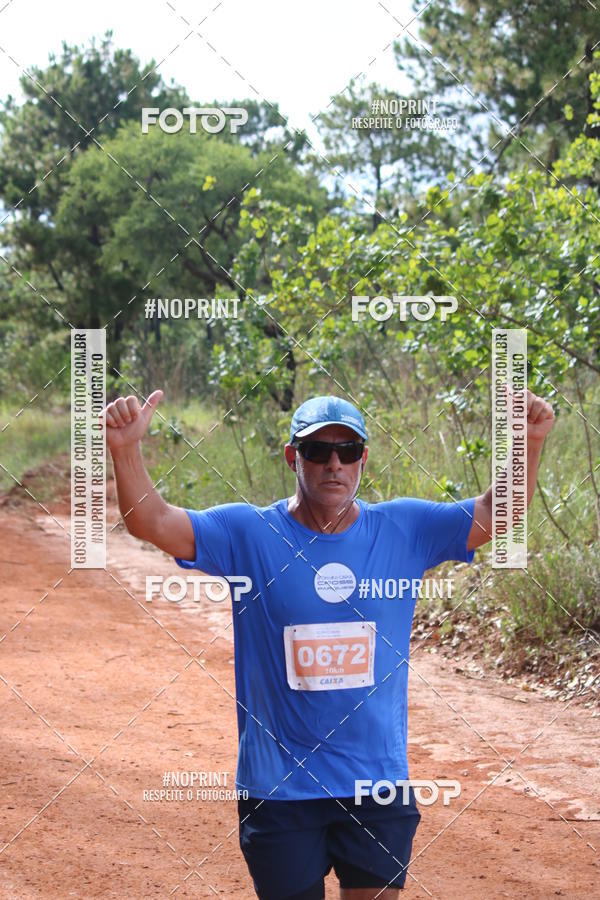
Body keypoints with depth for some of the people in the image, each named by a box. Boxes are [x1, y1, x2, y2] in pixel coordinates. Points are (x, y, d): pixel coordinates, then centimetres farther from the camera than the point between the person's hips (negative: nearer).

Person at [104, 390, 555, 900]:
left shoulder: (405, 530, 2)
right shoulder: (248, 535, -4)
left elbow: (497, 515, 0)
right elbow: (151, 522, -13)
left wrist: (528, 442, -16)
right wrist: (126, 450, -30)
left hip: (380, 785, 2)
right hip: (279, 791, -1)